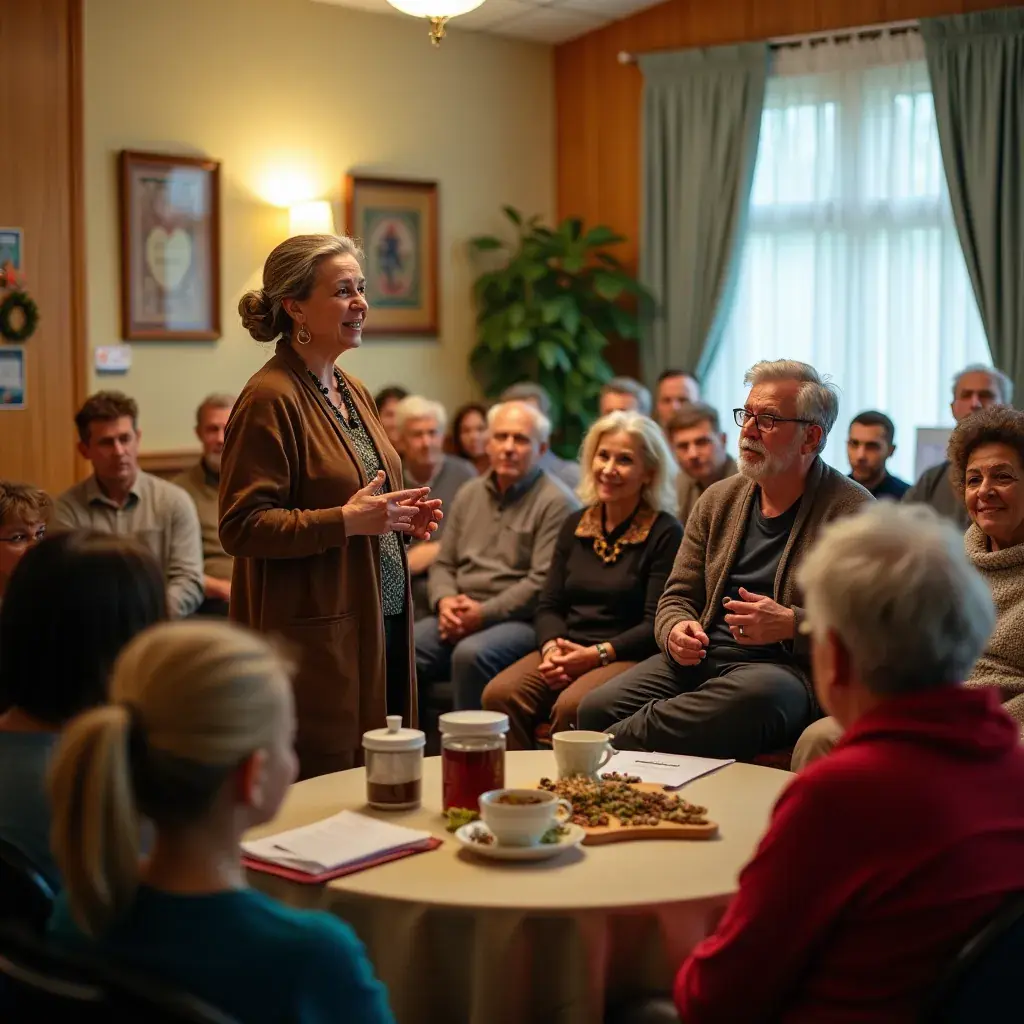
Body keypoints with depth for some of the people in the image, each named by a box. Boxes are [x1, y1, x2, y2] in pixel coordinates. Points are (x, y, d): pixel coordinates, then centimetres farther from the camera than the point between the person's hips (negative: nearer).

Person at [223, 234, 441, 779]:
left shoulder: (353, 392, 15)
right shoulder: (269, 398, -13)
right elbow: (241, 527, -18)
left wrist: (400, 516, 7)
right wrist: (345, 521, -23)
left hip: (380, 623, 9)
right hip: (315, 637, -9)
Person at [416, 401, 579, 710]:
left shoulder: (556, 503, -4)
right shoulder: (469, 494, 18)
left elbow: (543, 582, -13)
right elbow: (443, 564, 19)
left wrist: (484, 613, -15)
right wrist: (445, 602, -3)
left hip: (520, 621, -6)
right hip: (459, 617, 6)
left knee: (472, 654, -35)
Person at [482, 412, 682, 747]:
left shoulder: (665, 533, -2)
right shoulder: (575, 524, 15)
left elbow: (657, 625, -8)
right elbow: (549, 605, 14)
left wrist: (596, 654, -17)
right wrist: (552, 647, -7)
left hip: (628, 657, -5)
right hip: (567, 650, 5)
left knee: (571, 707, -34)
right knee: (499, 694, -24)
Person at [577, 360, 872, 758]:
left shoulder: (851, 510, -1)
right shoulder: (719, 499, 17)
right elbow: (678, 597, 19)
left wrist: (792, 625, -19)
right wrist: (675, 631, -5)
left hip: (786, 666, -4)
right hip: (699, 658, 4)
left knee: (750, 700, -40)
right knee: (596, 708, -24)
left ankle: (619, 743, -27)